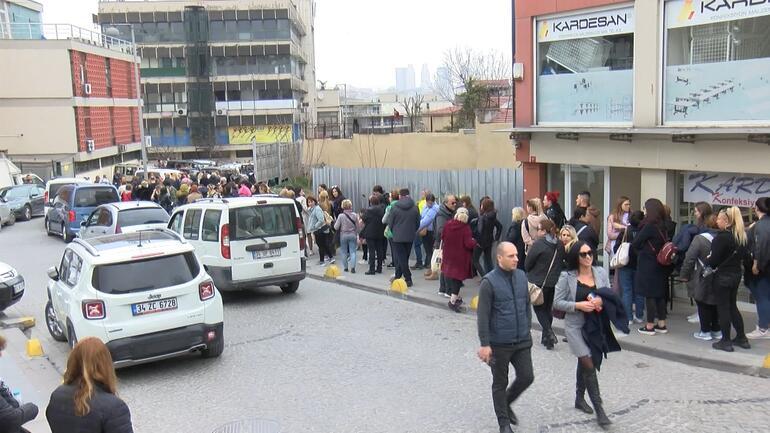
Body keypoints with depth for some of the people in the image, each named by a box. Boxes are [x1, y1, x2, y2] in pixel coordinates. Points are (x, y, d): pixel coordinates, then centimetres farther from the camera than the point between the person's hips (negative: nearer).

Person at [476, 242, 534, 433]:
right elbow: (482, 316, -15)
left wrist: (528, 329, 15)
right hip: (499, 343, -5)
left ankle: (506, 403, 37)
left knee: (526, 377, 9)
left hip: (522, 341, 5)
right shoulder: (489, 282, -16)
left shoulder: (521, 276, 2)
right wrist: (484, 344, -15)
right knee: (500, 383, 10)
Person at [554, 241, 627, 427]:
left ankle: (579, 399, 38)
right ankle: (599, 409, -2)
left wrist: (601, 301, -16)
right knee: (589, 365, -10)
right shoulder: (567, 277, -11)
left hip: (596, 325, 4)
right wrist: (578, 305, -21)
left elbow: (610, 296, 6)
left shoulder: (601, 272, -1)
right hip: (575, 325, -4)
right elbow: (557, 302, -8)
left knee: (584, 364, 19)